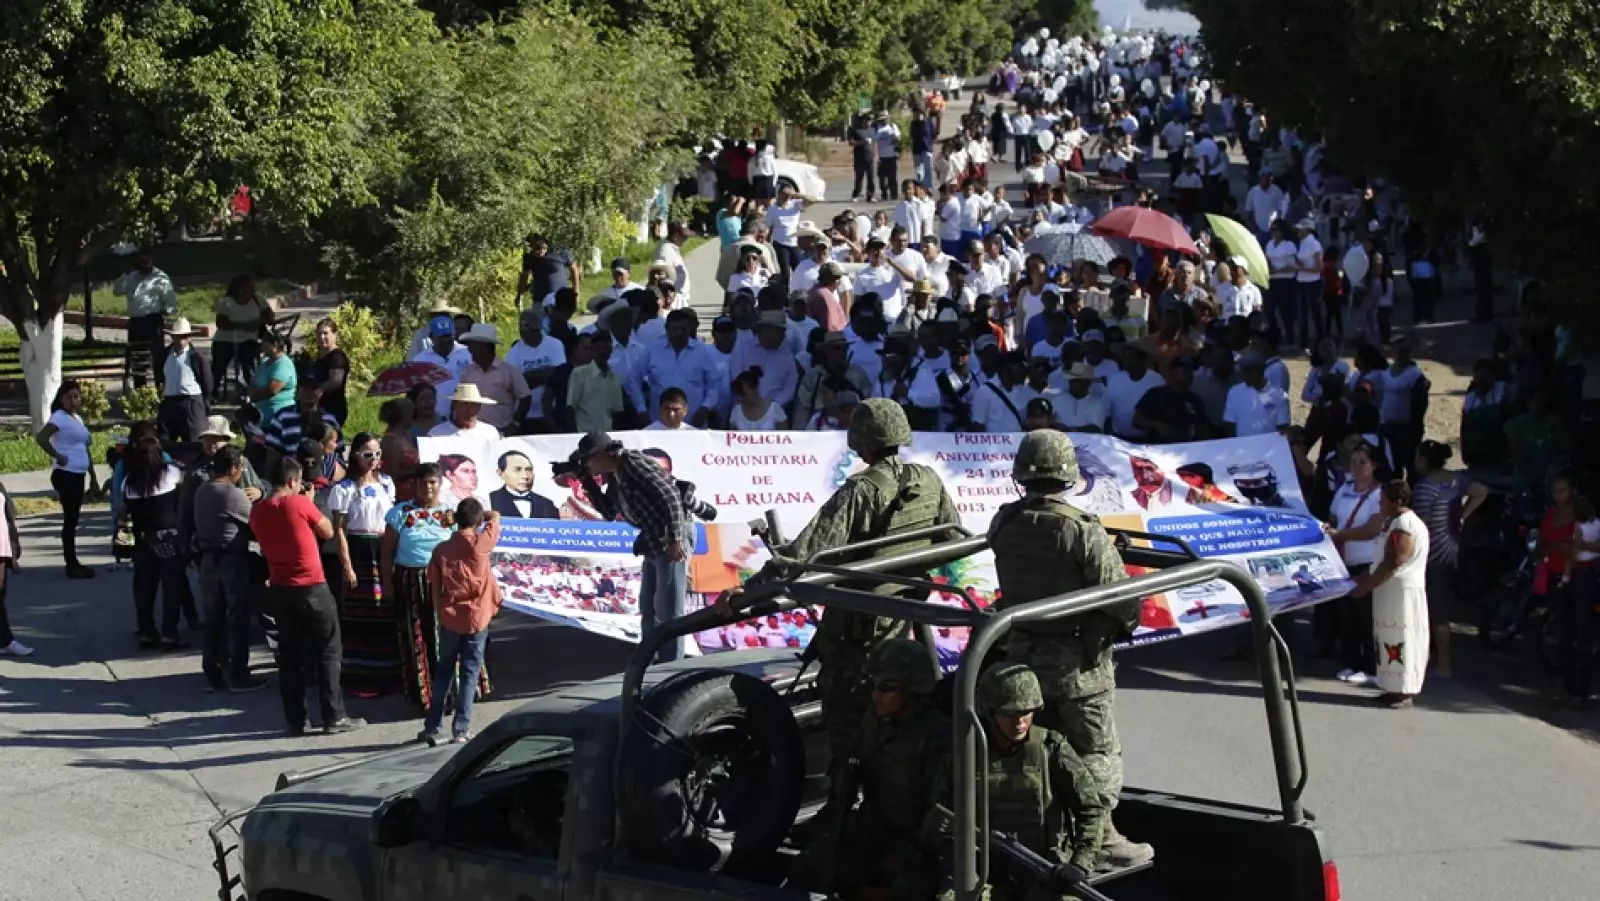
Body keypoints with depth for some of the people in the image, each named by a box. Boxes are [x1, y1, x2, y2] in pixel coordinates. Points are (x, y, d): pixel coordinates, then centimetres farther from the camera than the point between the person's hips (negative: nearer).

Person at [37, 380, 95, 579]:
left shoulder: (78, 419, 15)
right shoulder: (59, 417, -13)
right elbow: (41, 438, -28)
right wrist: (57, 456, -20)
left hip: (78, 474, 9)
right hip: (66, 474, -9)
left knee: (73, 518, 12)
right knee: (70, 518, -6)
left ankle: (74, 562, 18)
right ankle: (71, 564, -2)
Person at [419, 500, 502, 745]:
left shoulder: (441, 549, -2)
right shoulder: (481, 544, -8)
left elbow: (435, 588, 0)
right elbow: (495, 517, 9)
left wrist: (439, 614, 8)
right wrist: (479, 515, 22)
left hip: (449, 619, 2)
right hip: (476, 619, -2)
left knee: (443, 673, 13)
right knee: (469, 675, 4)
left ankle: (432, 728, 12)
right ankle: (461, 730, 2)